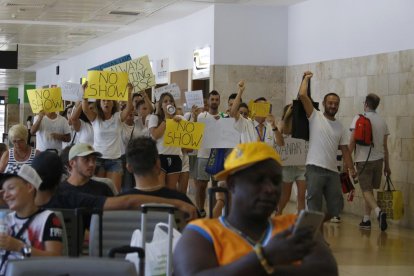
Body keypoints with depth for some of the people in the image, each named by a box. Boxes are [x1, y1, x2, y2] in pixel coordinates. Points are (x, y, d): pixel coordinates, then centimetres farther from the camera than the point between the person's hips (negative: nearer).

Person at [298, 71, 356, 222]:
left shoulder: (339, 126, 16)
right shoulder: (315, 116, 1)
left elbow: (344, 148, 16)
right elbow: (302, 95, -10)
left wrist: (351, 167, 5)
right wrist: (306, 78, 4)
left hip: (333, 171, 5)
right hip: (315, 169, -5)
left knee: (336, 206, 6)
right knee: (314, 206, -3)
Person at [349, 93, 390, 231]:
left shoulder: (359, 119, -7)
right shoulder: (382, 121, 7)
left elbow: (352, 141, -11)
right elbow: (385, 146, 10)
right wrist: (387, 166, 16)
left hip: (363, 160, -4)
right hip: (378, 159, 4)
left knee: (366, 190, -4)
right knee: (369, 189, 14)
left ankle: (378, 211, -28)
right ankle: (366, 220, 16)